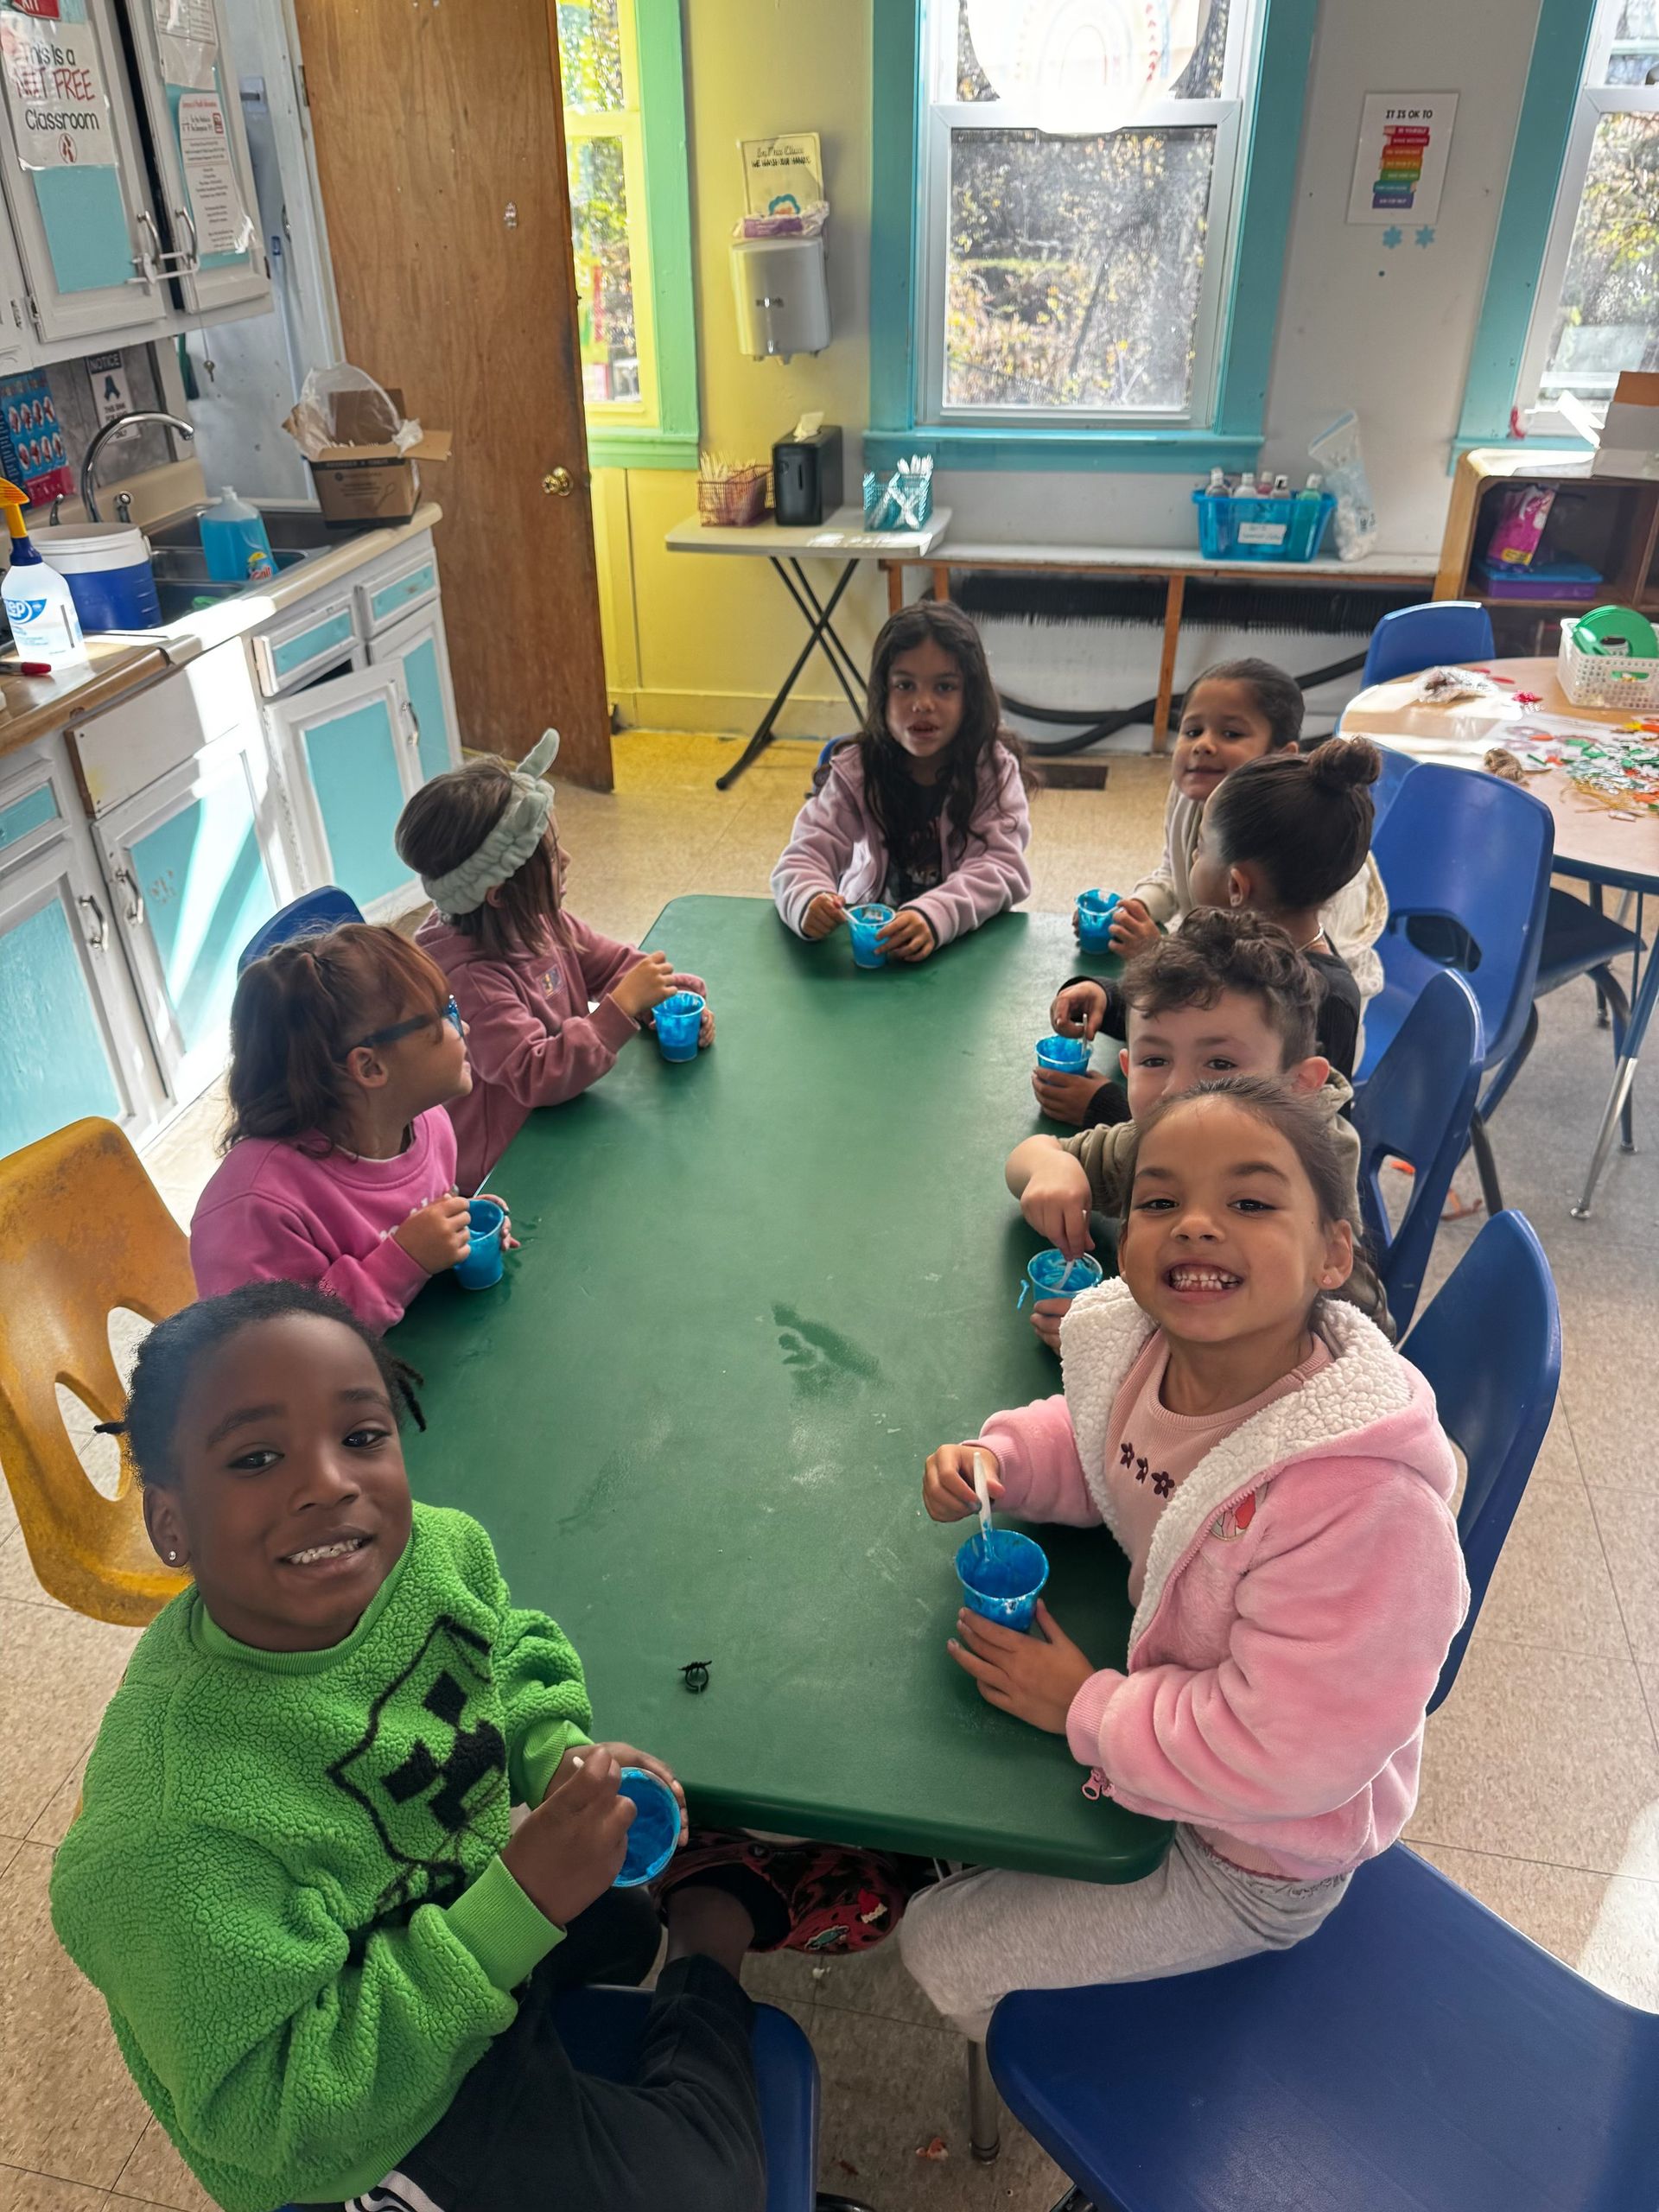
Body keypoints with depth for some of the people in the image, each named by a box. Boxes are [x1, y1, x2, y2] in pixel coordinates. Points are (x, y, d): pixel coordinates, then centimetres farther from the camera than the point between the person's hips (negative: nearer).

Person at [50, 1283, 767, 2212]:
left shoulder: (441, 1548, -22)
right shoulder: (163, 1838, -38)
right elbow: (263, 2117, -29)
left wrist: (567, 1757, -20)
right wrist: (519, 1909, -36)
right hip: (368, 2132, -5)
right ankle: (709, 1972, 23)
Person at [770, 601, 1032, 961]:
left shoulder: (994, 769, -9)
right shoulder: (853, 772, -7)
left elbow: (1001, 866, -19)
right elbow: (806, 855, -14)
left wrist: (934, 916, -40)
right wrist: (809, 902, -39)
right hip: (868, 937, 0)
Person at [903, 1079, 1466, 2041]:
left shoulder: (1361, 1495, -40)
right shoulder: (1136, 1349, -19)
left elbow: (1282, 1752, -33)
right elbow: (1092, 1445, 6)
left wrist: (1087, 1707, -23)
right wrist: (997, 1458, -13)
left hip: (1251, 1855, -6)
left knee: (944, 1951, 5)